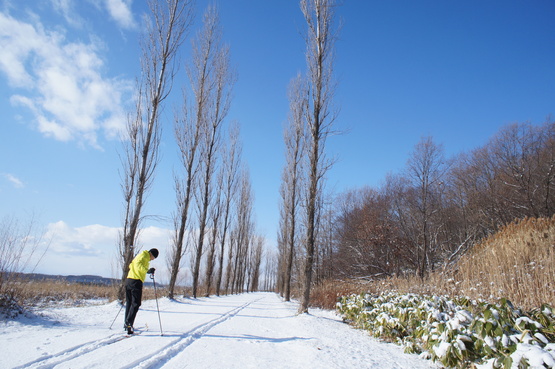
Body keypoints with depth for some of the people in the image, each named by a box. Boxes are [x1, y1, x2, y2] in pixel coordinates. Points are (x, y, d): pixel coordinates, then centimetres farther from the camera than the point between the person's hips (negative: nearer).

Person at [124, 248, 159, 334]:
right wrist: (147, 271, -31)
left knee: (129, 302, 15)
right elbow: (138, 264, -22)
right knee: (135, 304, -8)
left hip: (129, 280, 10)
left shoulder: (140, 255, 24)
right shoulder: (145, 256, -5)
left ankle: (127, 323, 21)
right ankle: (129, 323, -16)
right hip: (136, 281, -10)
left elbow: (131, 265, 33)